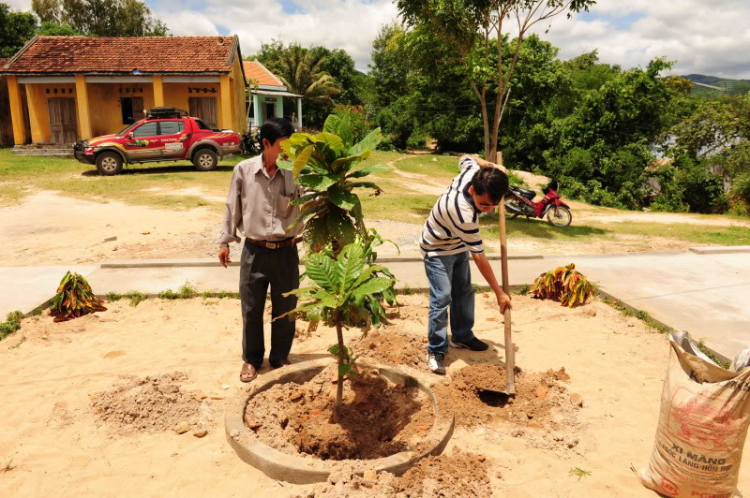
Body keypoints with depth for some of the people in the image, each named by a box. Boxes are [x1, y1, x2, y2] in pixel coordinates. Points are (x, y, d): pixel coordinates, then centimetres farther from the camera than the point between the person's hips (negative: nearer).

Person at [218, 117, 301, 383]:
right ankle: (251, 359, 31)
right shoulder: (243, 170, -5)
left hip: (286, 252, 0)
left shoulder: (294, 173, -7)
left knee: (285, 309, 12)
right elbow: (232, 208, 4)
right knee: (251, 310, 11)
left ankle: (280, 357, 33)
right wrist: (225, 241, 7)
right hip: (254, 251, 0)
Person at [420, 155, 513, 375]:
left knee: (464, 291, 14)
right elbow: (479, 257, -34)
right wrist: (499, 293, -27)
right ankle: (436, 351, -2)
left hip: (459, 245, 8)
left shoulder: (473, 171, -24)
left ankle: (462, 336, 31)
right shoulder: (464, 215, -42)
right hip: (437, 250, -8)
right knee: (442, 297, -14)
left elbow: (466, 158, 3)